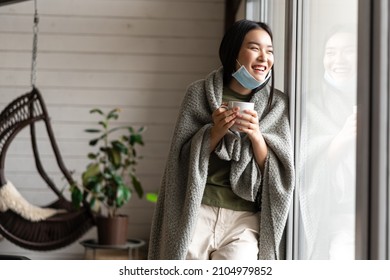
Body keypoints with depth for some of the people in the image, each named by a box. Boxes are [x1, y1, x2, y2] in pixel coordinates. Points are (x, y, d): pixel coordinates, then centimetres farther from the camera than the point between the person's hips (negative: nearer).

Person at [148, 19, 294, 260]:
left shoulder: (278, 104, 5)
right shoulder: (200, 93, 2)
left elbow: (279, 174, 1)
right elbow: (183, 159, 1)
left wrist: (256, 136, -16)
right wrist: (215, 132, -16)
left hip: (244, 220, 0)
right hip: (196, 213, 0)